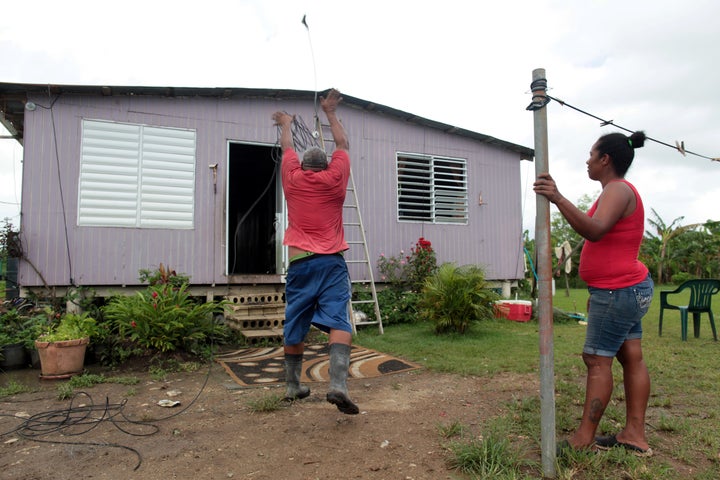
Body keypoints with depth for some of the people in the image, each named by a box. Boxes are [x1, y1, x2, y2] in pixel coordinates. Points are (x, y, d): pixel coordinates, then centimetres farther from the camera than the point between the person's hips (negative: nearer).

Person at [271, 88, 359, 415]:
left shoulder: (293, 179, 11)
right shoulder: (335, 178, 8)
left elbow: (287, 147, 30)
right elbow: (342, 144, 25)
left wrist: (286, 124, 49)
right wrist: (330, 113, 38)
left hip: (300, 262, 2)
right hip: (332, 262, -2)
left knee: (294, 327, 10)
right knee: (338, 322, -9)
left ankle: (292, 387, 22)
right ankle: (338, 385, -24)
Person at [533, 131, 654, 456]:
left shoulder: (618, 190, -16)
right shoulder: (618, 191, 18)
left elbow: (594, 231, -35)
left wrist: (559, 200, -44)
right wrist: (598, 291, 24)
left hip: (617, 292, -11)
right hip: (628, 288, 11)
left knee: (597, 360, -7)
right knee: (631, 358, 10)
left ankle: (584, 438, 1)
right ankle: (635, 435, 17)